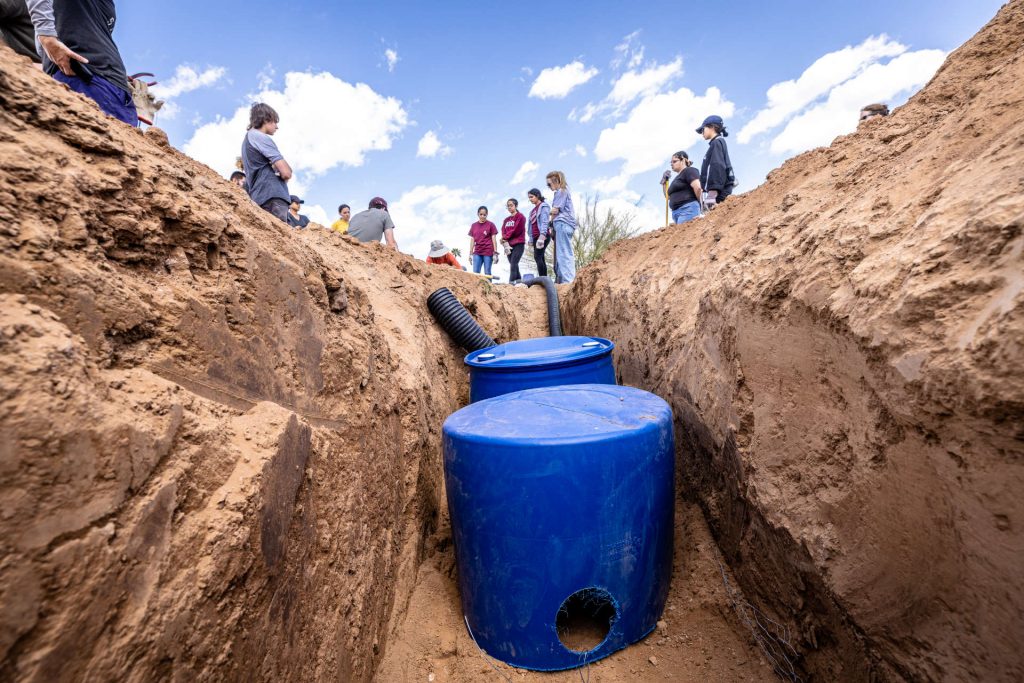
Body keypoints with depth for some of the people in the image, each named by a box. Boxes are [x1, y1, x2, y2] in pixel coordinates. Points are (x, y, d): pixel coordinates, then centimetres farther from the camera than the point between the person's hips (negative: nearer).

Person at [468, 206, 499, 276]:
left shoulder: (490, 225, 0)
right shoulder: (474, 225, 10)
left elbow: (494, 239, -1)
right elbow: (472, 240, 12)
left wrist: (495, 253, -6)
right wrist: (470, 253, 8)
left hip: (488, 252, -3)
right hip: (477, 252, 3)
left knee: (487, 273, 0)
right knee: (475, 273, -2)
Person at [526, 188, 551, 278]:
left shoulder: (544, 206, 1)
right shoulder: (533, 210, 23)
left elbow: (544, 222, -13)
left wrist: (542, 235, -25)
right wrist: (531, 239, 15)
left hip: (542, 236, -8)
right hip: (535, 237, 8)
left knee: (537, 257, -19)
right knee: (540, 258, 3)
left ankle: (543, 279, -23)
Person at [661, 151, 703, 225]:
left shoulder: (689, 170, 1)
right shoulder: (677, 177, 26)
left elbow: (697, 187, -12)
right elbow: (669, 196, 30)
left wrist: (698, 202, 1)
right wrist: (664, 183, 20)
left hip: (688, 209, -8)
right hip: (676, 212, 9)